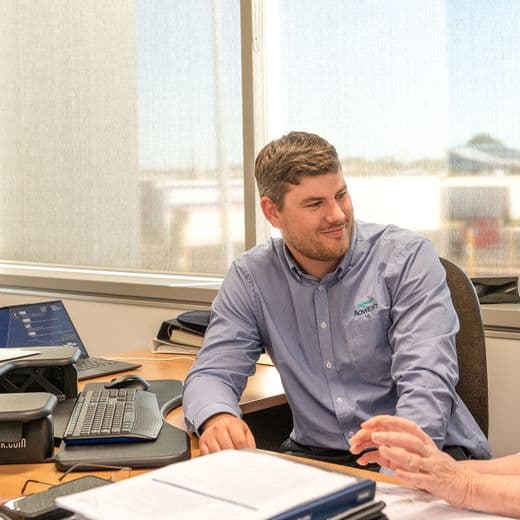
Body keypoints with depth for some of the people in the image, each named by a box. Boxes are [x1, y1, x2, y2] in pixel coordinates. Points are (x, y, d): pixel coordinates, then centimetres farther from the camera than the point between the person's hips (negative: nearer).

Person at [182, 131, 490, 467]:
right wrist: (218, 418, -25)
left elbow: (426, 377, -16)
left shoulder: (407, 258, -6)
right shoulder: (250, 278, 3)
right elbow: (212, 372, 0)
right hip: (315, 455, 3)